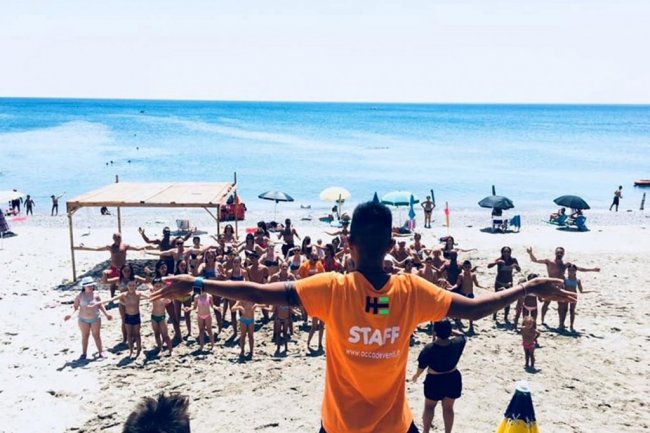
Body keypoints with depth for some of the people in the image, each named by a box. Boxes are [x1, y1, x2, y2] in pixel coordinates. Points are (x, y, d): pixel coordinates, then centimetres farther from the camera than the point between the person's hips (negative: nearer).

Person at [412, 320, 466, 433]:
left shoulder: (429, 348, -25)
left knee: (429, 407, 20)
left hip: (435, 381, -2)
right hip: (453, 379, 3)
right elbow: (463, 336, 8)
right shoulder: (457, 343, -17)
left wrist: (416, 375, 9)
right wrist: (449, 331, 5)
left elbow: (422, 366, -11)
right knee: (448, 408, 18)